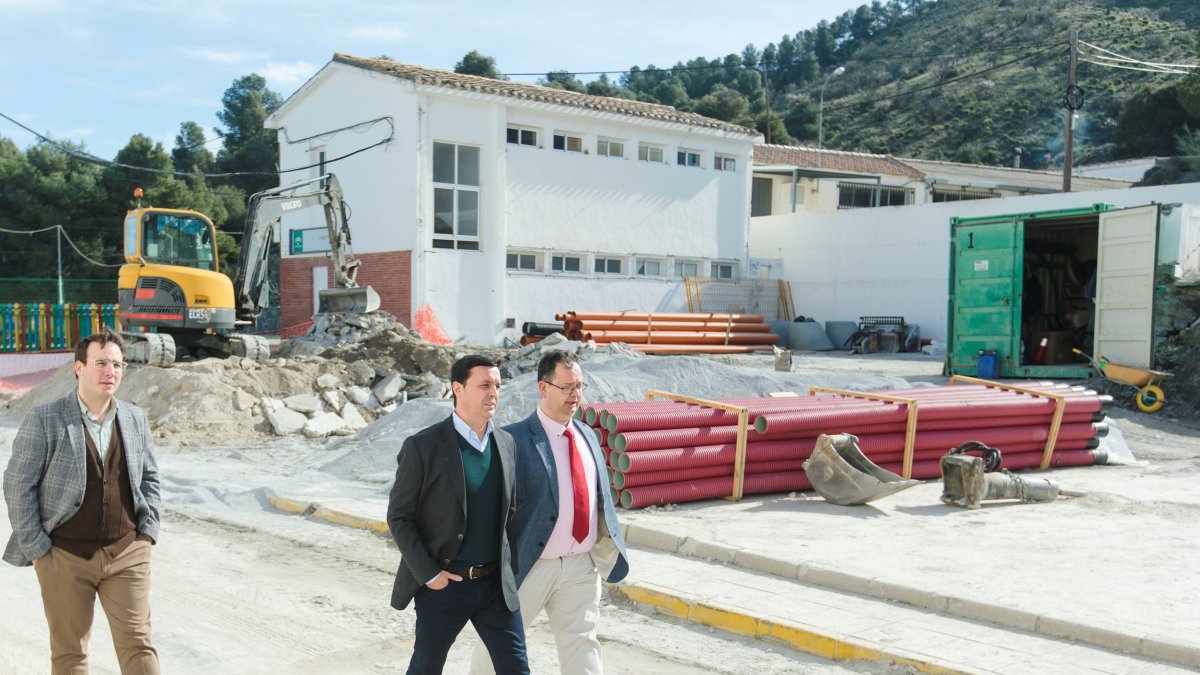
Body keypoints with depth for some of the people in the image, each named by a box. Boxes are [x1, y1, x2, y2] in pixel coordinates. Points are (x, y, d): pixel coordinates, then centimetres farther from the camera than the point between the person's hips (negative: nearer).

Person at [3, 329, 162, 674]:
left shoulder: (135, 418, 7)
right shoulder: (43, 419, -6)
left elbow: (149, 478, 14)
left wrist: (148, 532, 5)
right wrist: (36, 549, -7)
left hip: (127, 553, 3)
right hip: (64, 556, -2)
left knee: (138, 645, 1)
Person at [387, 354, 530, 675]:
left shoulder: (506, 443, 4)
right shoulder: (423, 446, -12)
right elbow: (399, 517, -10)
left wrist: (511, 565, 9)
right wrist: (428, 574, -13)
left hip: (495, 583, 4)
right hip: (443, 584, -4)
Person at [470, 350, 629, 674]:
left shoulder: (587, 435, 9)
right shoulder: (515, 439, -13)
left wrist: (612, 549, 9)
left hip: (582, 564, 5)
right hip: (531, 563, -5)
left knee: (581, 642, 8)